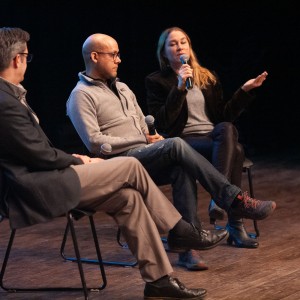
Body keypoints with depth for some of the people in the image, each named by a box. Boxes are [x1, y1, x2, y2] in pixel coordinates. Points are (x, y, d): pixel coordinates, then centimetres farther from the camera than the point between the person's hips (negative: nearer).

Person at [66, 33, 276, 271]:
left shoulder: (122, 88, 24)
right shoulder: (82, 96, -2)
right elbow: (94, 143, -14)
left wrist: (151, 136, 0)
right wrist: (142, 140, -11)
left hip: (146, 158, 7)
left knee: (183, 169, -27)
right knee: (176, 145, -30)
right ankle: (235, 200, -28)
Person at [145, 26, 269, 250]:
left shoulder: (208, 78, 21)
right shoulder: (156, 81, 7)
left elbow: (225, 115, 18)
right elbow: (161, 123, -6)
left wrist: (245, 91, 8)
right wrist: (179, 88, -12)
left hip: (216, 138, 4)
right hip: (183, 142, -4)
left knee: (227, 129, -35)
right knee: (235, 149, -33)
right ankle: (236, 225, -37)